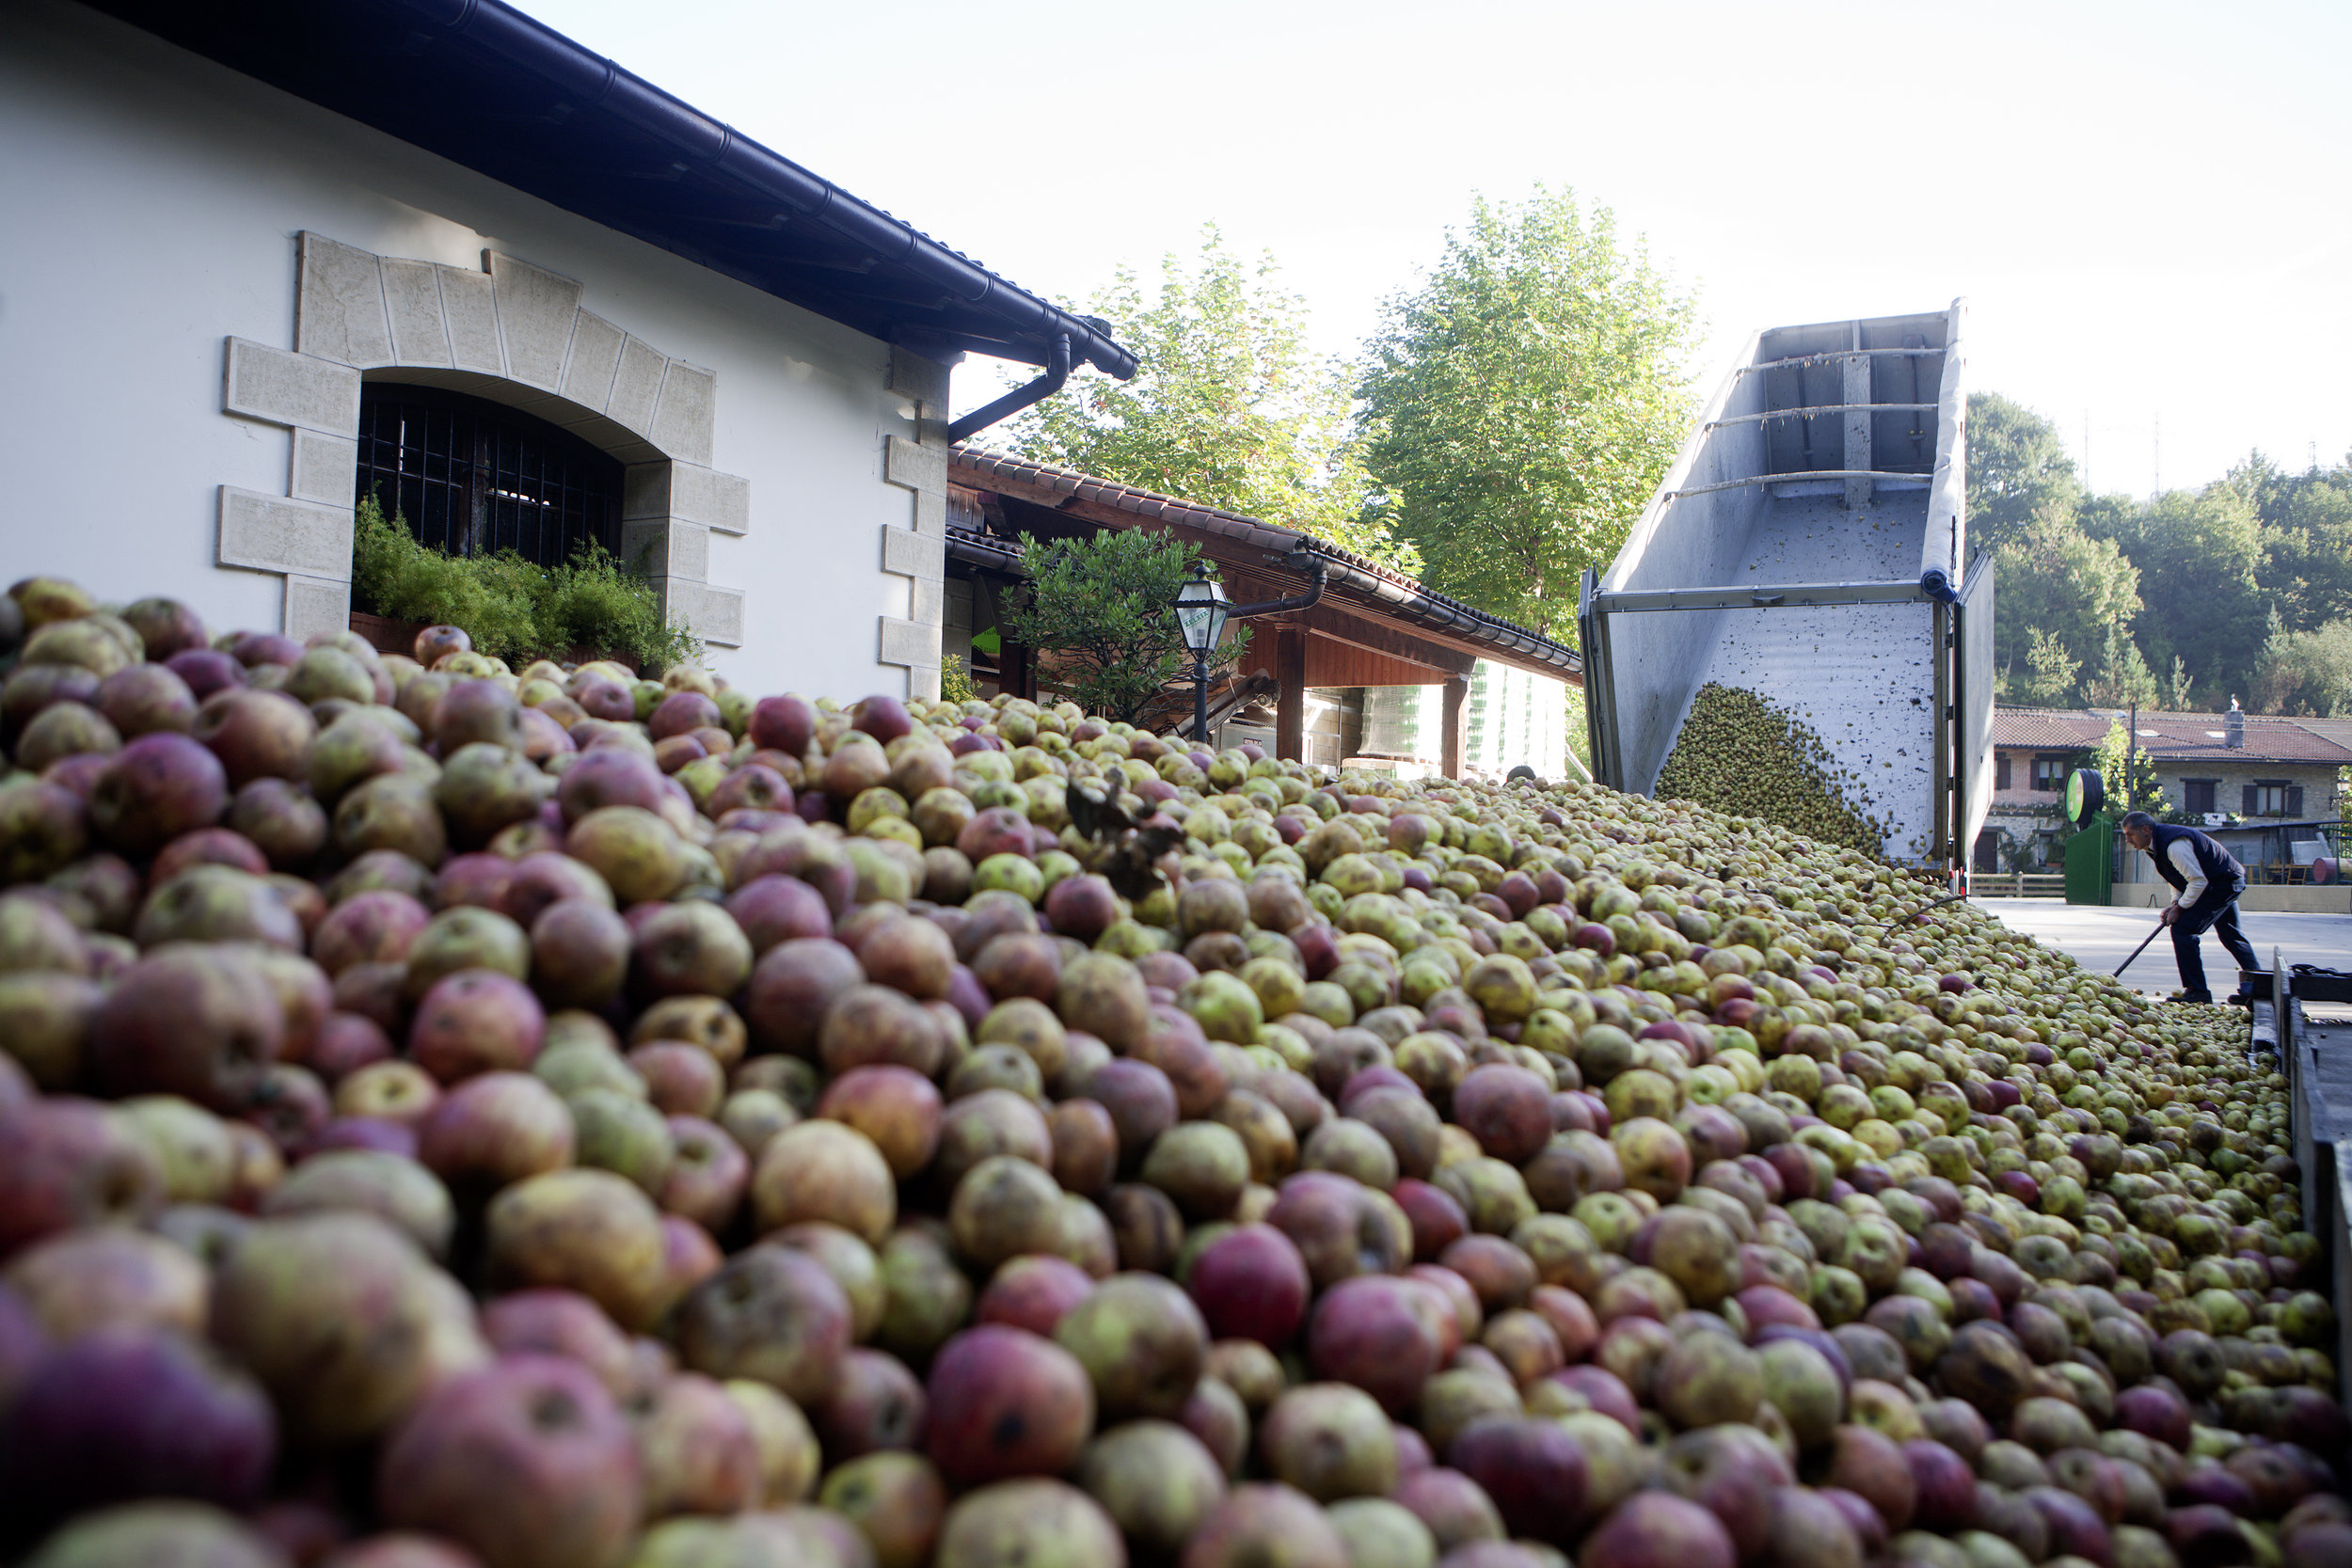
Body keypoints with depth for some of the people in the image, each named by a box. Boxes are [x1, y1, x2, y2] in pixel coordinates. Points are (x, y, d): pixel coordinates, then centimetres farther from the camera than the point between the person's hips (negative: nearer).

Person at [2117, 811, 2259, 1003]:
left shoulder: (2174, 845, -30)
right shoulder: (2155, 845, 3)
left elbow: (2198, 880, -28)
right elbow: (2180, 876, 14)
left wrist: (2179, 908, -20)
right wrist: (2176, 903, 0)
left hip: (2223, 884, -11)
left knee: (2183, 928, -17)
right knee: (2230, 935, 23)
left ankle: (2197, 991, -12)